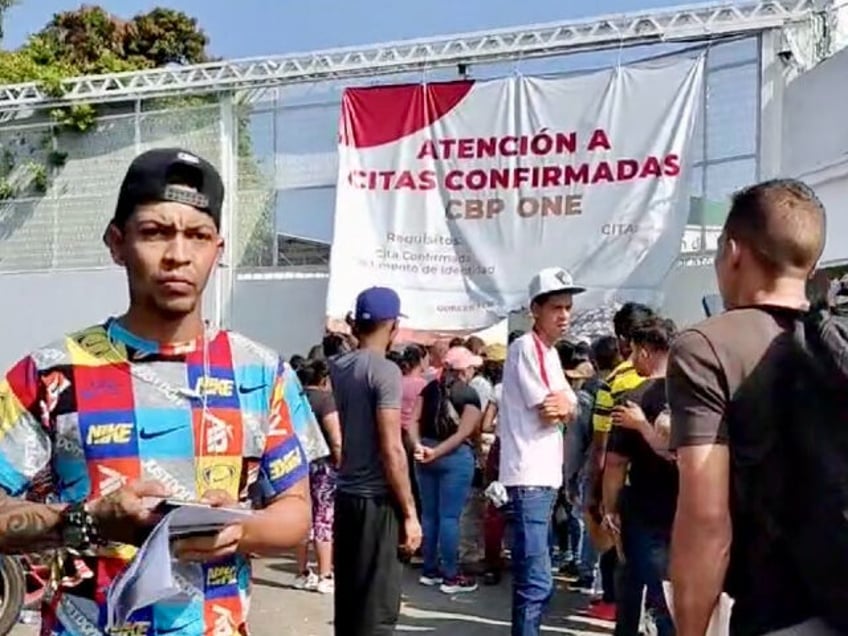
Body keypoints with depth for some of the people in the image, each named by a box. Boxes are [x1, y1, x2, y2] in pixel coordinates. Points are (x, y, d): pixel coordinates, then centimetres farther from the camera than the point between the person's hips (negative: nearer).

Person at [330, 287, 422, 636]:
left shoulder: (338, 367, 7)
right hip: (376, 499, -8)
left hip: (346, 494, 8)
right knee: (378, 608, 1)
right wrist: (410, 512, -13)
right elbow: (391, 449, -19)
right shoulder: (385, 370, -15)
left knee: (348, 597, 17)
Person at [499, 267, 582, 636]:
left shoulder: (550, 352, 17)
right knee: (537, 583, -11)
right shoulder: (526, 347, -11)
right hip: (528, 477, -10)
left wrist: (562, 404, -9)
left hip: (546, 475, 10)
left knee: (531, 578, 17)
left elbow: (570, 411, 11)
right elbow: (550, 412, -14)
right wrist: (565, 402, 4)